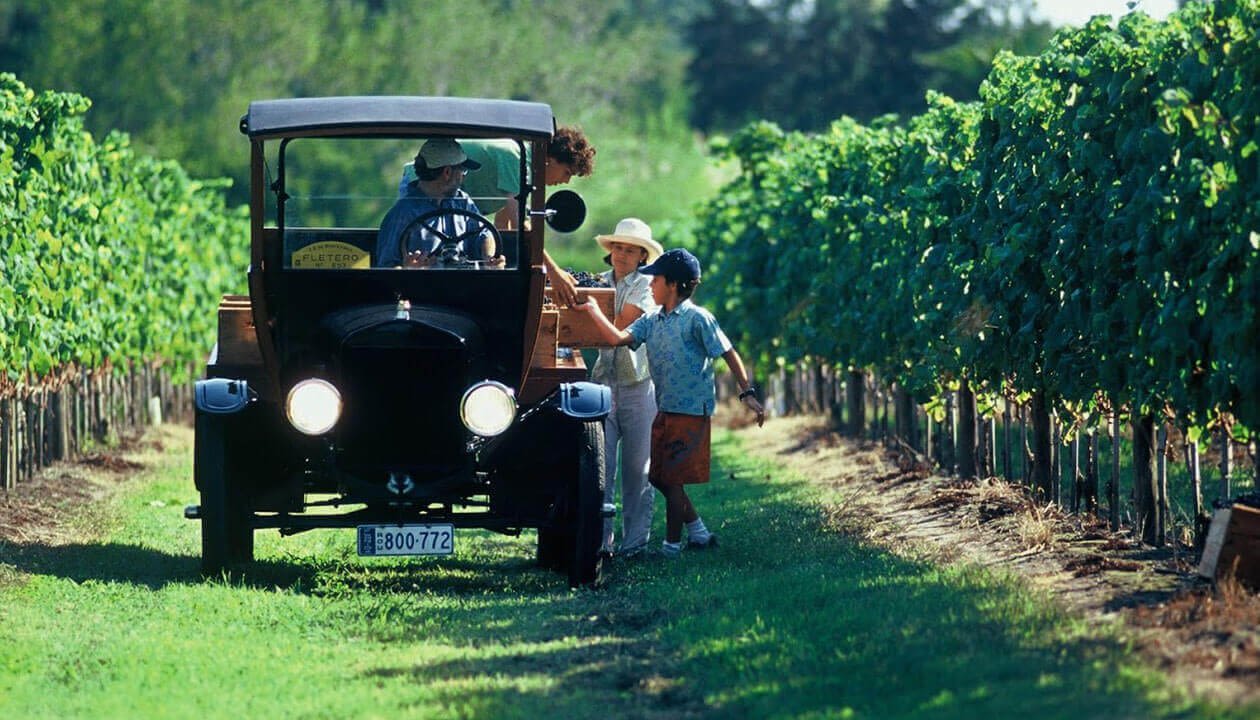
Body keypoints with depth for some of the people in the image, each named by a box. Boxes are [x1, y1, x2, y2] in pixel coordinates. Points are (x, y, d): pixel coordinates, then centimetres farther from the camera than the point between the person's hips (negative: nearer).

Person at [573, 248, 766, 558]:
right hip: (665, 410, 8)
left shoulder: (697, 318, -11)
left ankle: (672, 545, 4)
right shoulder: (652, 320, 10)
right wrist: (592, 310, -5)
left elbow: (729, 354, -10)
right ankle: (697, 530, 23)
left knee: (672, 478, -5)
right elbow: (618, 338, 1)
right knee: (659, 476, 11)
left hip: (690, 410, -8)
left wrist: (747, 393, -14)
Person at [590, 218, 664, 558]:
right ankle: (599, 540, -5)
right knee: (599, 467, -5)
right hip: (603, 383, 3)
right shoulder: (598, 282, 14)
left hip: (639, 386, -3)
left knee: (637, 469, 1)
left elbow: (621, 325, -13)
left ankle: (635, 542, 6)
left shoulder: (646, 285, -1)